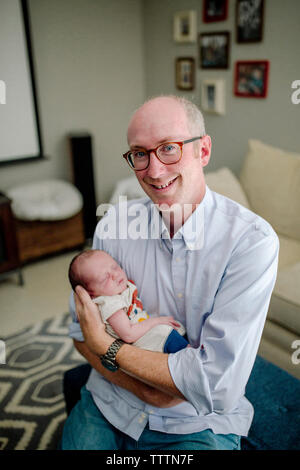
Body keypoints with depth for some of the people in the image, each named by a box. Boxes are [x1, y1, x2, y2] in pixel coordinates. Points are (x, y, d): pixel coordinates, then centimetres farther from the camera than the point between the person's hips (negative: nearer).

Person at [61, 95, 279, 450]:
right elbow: (82, 331, -3)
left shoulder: (252, 241, -21)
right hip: (112, 403, 3)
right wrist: (144, 389, -18)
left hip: (199, 421, -2)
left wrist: (105, 346, -17)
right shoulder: (114, 223, -7)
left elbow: (219, 384, -23)